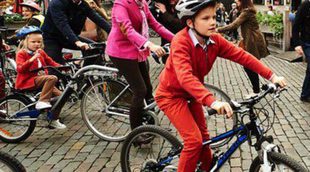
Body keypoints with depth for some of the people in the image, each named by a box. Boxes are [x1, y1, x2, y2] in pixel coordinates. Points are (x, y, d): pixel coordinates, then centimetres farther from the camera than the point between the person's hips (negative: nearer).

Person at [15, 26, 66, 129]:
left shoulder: (41, 53, 15)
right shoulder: (21, 53, -6)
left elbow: (51, 62, 20)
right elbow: (20, 69, -20)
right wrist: (32, 59, -32)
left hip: (41, 80, 7)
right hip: (27, 82, -7)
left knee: (59, 95, -5)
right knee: (52, 78, -29)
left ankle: (54, 120, 7)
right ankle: (42, 102, -30)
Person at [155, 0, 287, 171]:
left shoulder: (215, 40, -12)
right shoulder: (180, 41, -31)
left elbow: (242, 56, -12)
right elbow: (185, 77, -44)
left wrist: (271, 76, -21)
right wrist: (212, 101, -56)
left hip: (190, 94, 7)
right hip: (171, 95, -6)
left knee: (203, 136, 16)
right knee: (194, 140, -15)